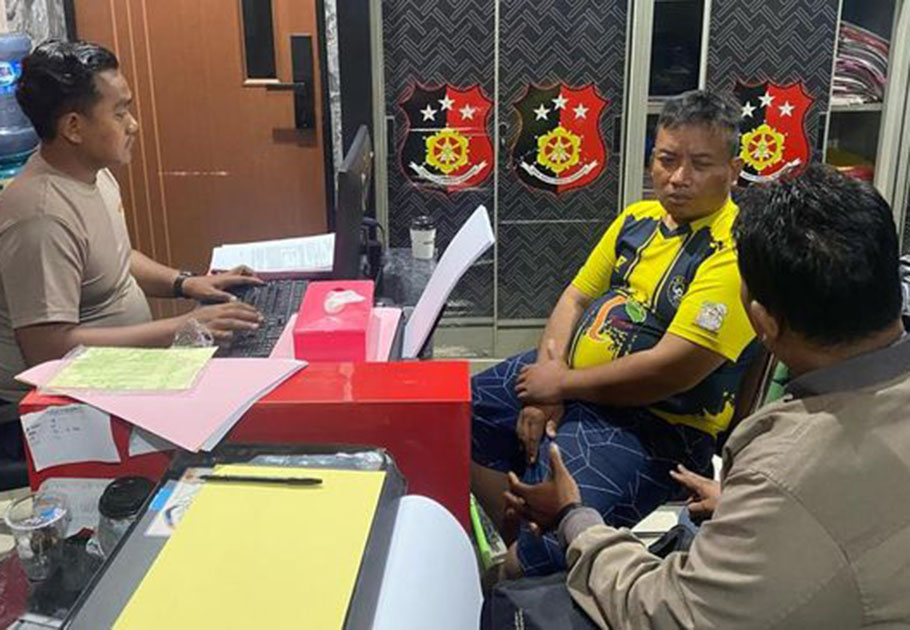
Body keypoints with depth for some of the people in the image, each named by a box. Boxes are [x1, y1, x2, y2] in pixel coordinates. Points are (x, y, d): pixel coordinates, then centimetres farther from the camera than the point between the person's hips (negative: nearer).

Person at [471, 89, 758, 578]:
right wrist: (544, 385, -6)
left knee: (544, 548, -25)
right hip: (569, 380, 9)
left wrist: (563, 384, -15)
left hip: (654, 423, -8)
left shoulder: (735, 252, -19)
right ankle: (515, 550, 19)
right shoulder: (637, 219, 6)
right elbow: (575, 298, 10)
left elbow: (672, 370, -25)